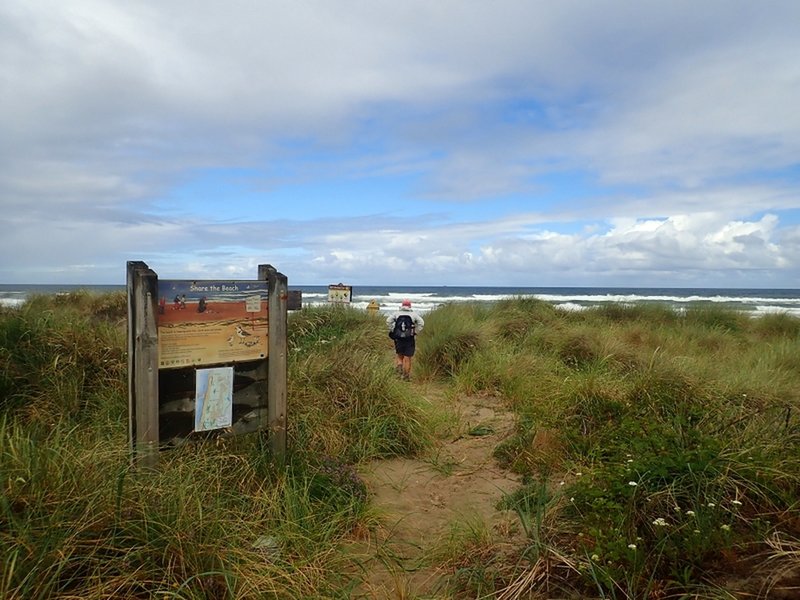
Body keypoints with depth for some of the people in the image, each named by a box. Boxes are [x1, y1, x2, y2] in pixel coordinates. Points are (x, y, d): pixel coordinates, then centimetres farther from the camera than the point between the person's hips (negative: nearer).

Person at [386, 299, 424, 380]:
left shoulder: (396, 313, 6)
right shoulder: (413, 314, 5)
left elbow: (388, 321, -7)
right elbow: (421, 323, -7)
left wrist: (392, 331, 1)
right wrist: (416, 332, 1)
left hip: (398, 338, 1)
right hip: (409, 339, -1)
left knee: (399, 355, 19)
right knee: (407, 358, 4)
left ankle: (399, 365, -6)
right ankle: (406, 376, 7)